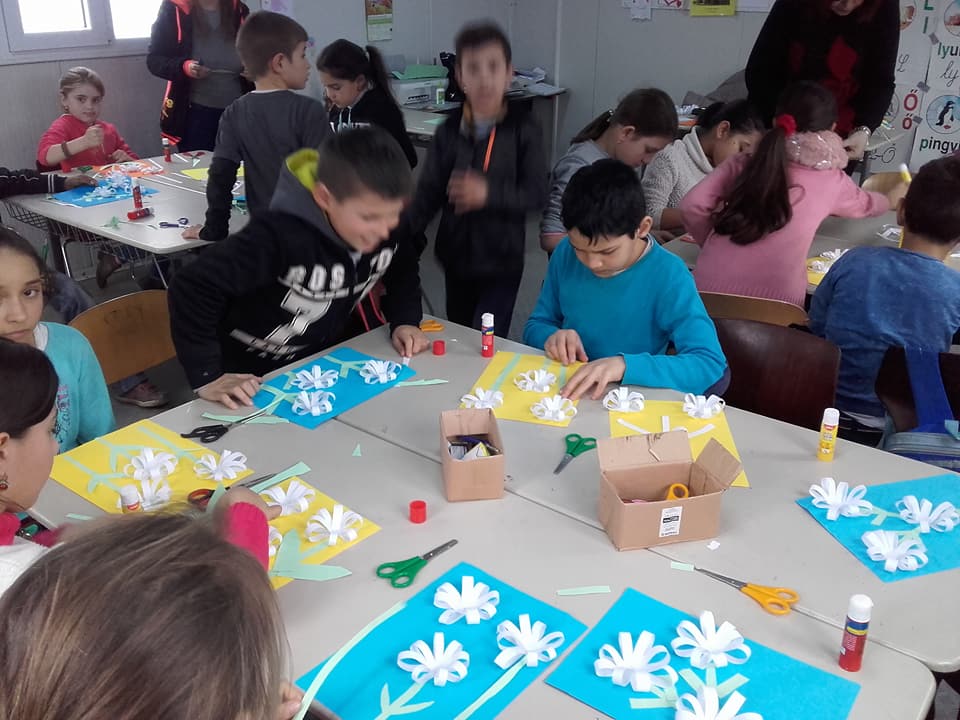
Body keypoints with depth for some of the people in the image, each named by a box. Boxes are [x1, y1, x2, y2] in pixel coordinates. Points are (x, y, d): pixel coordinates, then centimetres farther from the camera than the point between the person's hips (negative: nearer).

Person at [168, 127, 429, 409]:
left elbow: (403, 267, 6)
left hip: (319, 365, 5)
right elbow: (193, 287, -35)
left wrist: (405, 321, -8)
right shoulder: (281, 235, -36)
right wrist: (207, 377, -33)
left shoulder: (387, 231, -16)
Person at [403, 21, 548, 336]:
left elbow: (537, 194, -11)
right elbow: (428, 194, -3)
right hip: (456, 256, 4)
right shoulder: (449, 131, -2)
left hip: (502, 260, -4)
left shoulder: (523, 130, -9)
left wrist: (490, 194, -26)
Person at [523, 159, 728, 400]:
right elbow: (536, 325, 9)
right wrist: (552, 336, -13)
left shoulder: (668, 277, -15)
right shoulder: (565, 254, -3)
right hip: (561, 393, 3)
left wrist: (624, 365, -33)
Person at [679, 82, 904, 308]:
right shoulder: (831, 181, 12)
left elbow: (692, 206, 0)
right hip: (773, 308, 0)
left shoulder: (743, 164, 9)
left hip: (709, 296, 1)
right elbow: (864, 205, 33)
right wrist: (891, 199, 56)